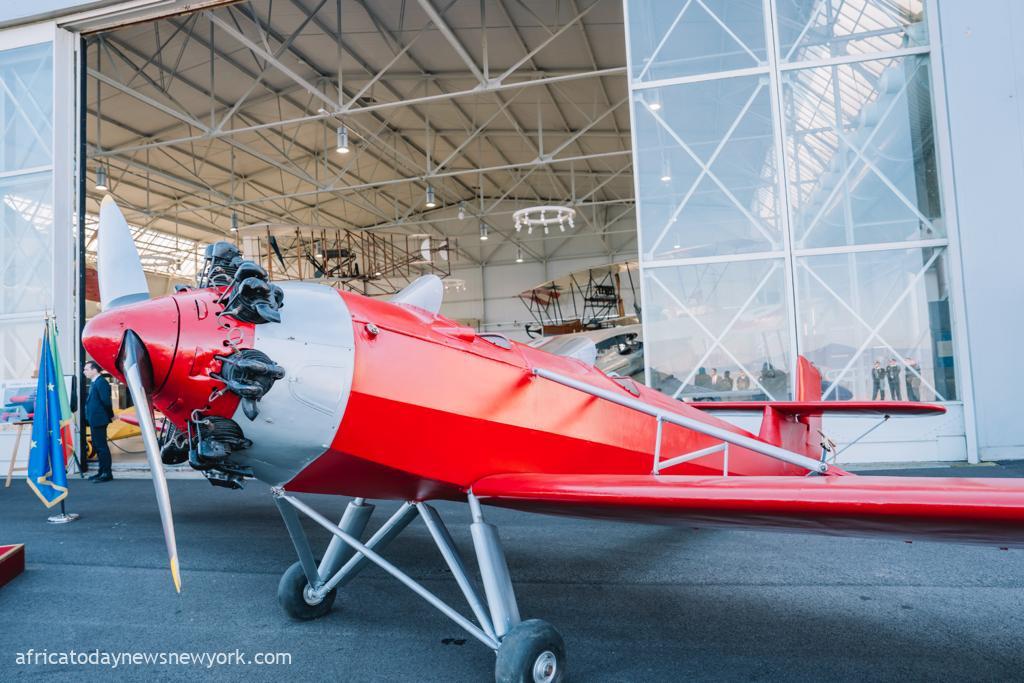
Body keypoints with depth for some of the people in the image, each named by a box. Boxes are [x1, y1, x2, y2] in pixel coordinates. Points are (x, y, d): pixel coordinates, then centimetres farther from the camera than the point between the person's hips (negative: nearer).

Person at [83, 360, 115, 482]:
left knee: (102, 446, -5)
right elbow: (92, 400, 15)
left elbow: (106, 400, -21)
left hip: (99, 420, -10)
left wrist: (110, 415, -10)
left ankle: (107, 473, 1)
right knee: (97, 446, 17)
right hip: (94, 420, 10)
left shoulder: (101, 382, -17)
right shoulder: (93, 382, 14)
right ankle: (102, 471, 26)